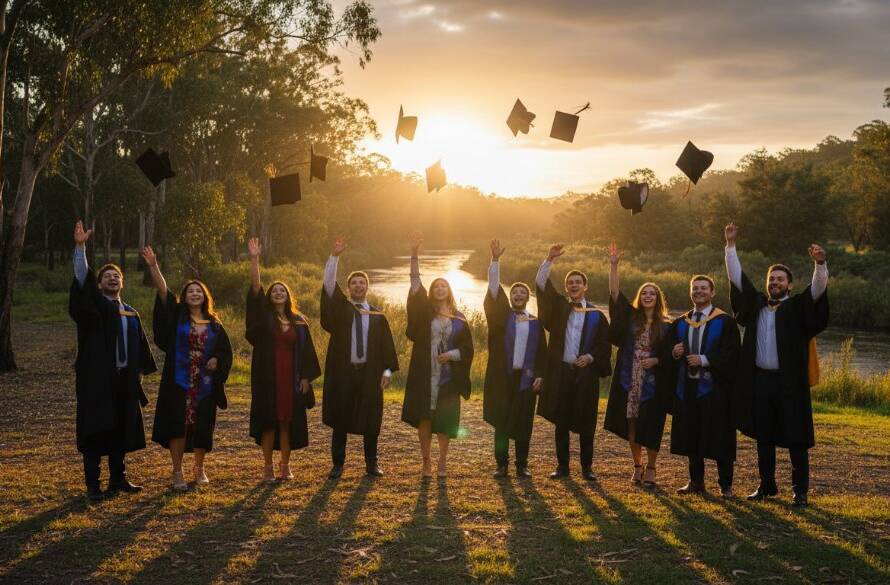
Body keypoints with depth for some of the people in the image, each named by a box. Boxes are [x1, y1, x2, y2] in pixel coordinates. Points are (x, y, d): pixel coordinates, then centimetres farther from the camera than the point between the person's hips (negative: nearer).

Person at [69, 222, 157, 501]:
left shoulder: (131, 313, 14)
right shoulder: (94, 305, -1)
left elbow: (140, 347, 17)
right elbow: (81, 279, -17)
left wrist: (140, 373, 12)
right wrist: (80, 247, -28)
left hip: (124, 379, 5)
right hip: (96, 378, -5)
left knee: (121, 429, 10)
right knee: (95, 429, -4)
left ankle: (118, 478, 21)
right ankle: (92, 484, 0)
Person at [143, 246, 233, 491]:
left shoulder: (214, 324, 9)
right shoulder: (177, 316, 2)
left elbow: (226, 350, 16)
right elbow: (163, 291, -10)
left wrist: (216, 361, -6)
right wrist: (153, 266, -22)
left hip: (205, 382, 2)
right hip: (179, 381, -2)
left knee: (202, 427, 7)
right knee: (178, 425, -5)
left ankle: (199, 469, 25)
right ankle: (177, 472, 5)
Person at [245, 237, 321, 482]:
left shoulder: (298, 321, 10)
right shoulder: (264, 317, 2)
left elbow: (305, 350, 9)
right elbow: (255, 289, -10)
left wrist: (306, 377, 1)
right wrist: (254, 260, -20)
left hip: (291, 377, 2)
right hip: (268, 376, -2)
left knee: (288, 420, 5)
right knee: (268, 420, -1)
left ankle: (285, 466, 15)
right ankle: (268, 467, 7)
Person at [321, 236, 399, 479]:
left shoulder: (378, 316, 9)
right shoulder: (340, 309, 6)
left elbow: (387, 344, 7)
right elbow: (329, 285, -7)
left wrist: (388, 370, -3)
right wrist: (334, 257, -16)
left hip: (369, 373, 1)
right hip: (342, 371, -1)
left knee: (371, 420, 4)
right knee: (340, 418, 3)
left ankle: (371, 463, 17)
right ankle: (338, 464, 13)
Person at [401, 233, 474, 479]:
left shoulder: (459, 319, 8)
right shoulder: (425, 312, 5)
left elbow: (467, 347, 9)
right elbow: (416, 285, -6)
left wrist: (452, 354, -11)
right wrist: (414, 255, -16)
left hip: (448, 377, 1)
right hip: (426, 375, -1)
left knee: (445, 420, 2)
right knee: (424, 418, 0)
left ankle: (442, 463, 13)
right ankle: (426, 462, 11)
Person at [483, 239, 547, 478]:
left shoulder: (535, 322, 11)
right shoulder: (501, 315, 6)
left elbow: (542, 352, 10)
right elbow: (494, 289, -4)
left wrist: (539, 375, -1)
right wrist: (495, 260, -13)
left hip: (526, 377, 1)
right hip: (502, 376, -1)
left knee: (523, 422, 3)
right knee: (501, 421, 0)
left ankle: (522, 465, 11)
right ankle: (502, 464, 7)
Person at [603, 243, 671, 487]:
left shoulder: (666, 326, 3)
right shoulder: (630, 317, 5)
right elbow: (615, 294, -5)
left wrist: (656, 360, -13)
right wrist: (613, 266, -13)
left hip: (653, 383, -1)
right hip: (629, 382, 2)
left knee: (650, 427, 1)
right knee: (631, 425, 6)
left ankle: (650, 469, 14)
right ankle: (637, 467, 19)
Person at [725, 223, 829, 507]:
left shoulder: (798, 307, 1)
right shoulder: (756, 303, 10)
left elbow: (818, 290, -15)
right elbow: (737, 277, 10)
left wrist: (820, 264, -32)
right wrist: (731, 245, 3)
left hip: (790, 382, -4)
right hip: (759, 380, 4)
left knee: (796, 437, 0)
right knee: (763, 437, 11)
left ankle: (800, 489, 7)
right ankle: (767, 485, 22)